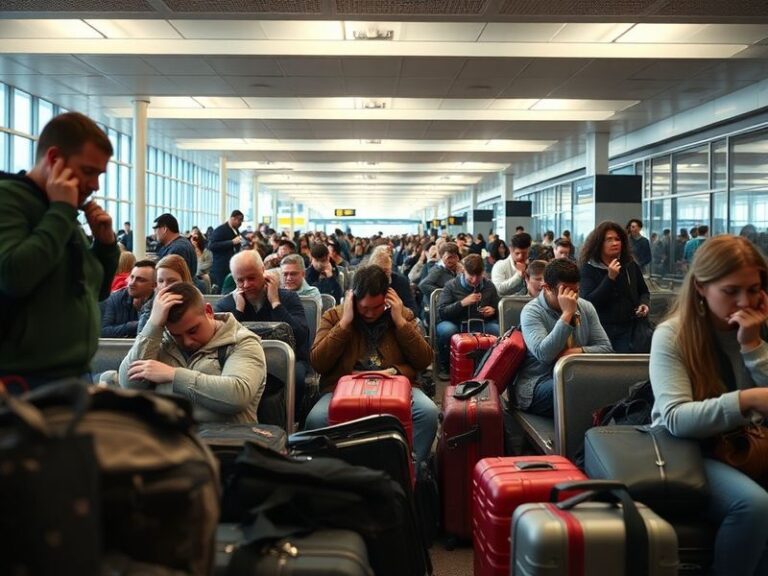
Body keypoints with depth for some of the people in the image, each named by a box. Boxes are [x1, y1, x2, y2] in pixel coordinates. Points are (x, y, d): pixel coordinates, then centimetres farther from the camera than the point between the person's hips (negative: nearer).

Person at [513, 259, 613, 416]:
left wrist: (579, 351, -13)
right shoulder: (531, 312, -9)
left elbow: (606, 348, 7)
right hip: (537, 385, -5)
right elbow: (543, 354, -24)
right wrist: (567, 314, -24)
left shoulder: (586, 307, 8)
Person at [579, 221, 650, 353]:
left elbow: (644, 291, 21)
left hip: (630, 329, 3)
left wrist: (644, 304, -2)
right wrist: (610, 278, -21)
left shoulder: (630, 265, 8)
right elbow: (588, 302, -16)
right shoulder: (588, 269, -5)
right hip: (602, 331, -3)